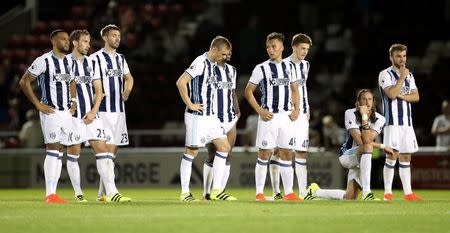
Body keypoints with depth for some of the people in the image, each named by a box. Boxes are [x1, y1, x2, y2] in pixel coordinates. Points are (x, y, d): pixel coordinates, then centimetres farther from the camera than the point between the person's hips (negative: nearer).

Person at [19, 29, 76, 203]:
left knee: (59, 153, 6)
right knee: (53, 150, -12)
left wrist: (73, 102, 15)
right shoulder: (44, 61, -10)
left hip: (67, 112, 7)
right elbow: (24, 82, -7)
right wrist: (38, 104, -10)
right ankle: (49, 194, -12)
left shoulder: (69, 62, 12)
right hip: (50, 111, -7)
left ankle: (52, 193, 8)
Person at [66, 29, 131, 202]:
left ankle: (111, 192, -8)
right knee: (73, 154, 2)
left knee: (102, 151, -4)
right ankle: (78, 193, 13)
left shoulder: (91, 63, 13)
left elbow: (98, 90, 12)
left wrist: (93, 112, -1)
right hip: (74, 116, -5)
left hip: (91, 116, 5)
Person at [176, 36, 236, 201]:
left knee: (224, 147, 5)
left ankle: (217, 190, 8)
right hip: (197, 117, -9)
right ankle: (185, 193, 4)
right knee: (191, 152, -3)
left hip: (210, 116, 9)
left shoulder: (212, 64, 14)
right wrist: (190, 105, -18)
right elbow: (181, 82, -21)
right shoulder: (201, 62, -15)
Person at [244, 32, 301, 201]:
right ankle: (259, 193, 1)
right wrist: (260, 111, -9)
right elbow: (248, 91, 0)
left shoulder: (288, 67, 10)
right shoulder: (261, 68, -3)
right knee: (264, 154, -2)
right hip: (269, 116, -4)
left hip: (286, 116, 4)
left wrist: (296, 109, 6)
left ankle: (289, 192, 9)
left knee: (286, 154, 6)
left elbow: (294, 89, 20)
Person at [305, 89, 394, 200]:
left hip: (362, 159, 5)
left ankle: (315, 192, 32)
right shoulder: (350, 114, -14)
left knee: (350, 198, 4)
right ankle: (366, 193, -41)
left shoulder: (379, 119, -7)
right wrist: (382, 146, -22)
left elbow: (367, 140, -25)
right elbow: (360, 142, -22)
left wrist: (365, 117, -28)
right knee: (367, 146, -37)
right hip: (346, 156, -5)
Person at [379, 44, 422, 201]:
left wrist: (401, 96, -8)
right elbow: (391, 94, -17)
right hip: (393, 121, -6)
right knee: (392, 156, -11)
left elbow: (416, 96, 8)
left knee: (406, 157, 7)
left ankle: (408, 192, 9)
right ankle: (387, 192, -8)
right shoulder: (385, 74, -3)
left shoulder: (409, 75, 17)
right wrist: (402, 78, -11)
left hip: (407, 121, 6)